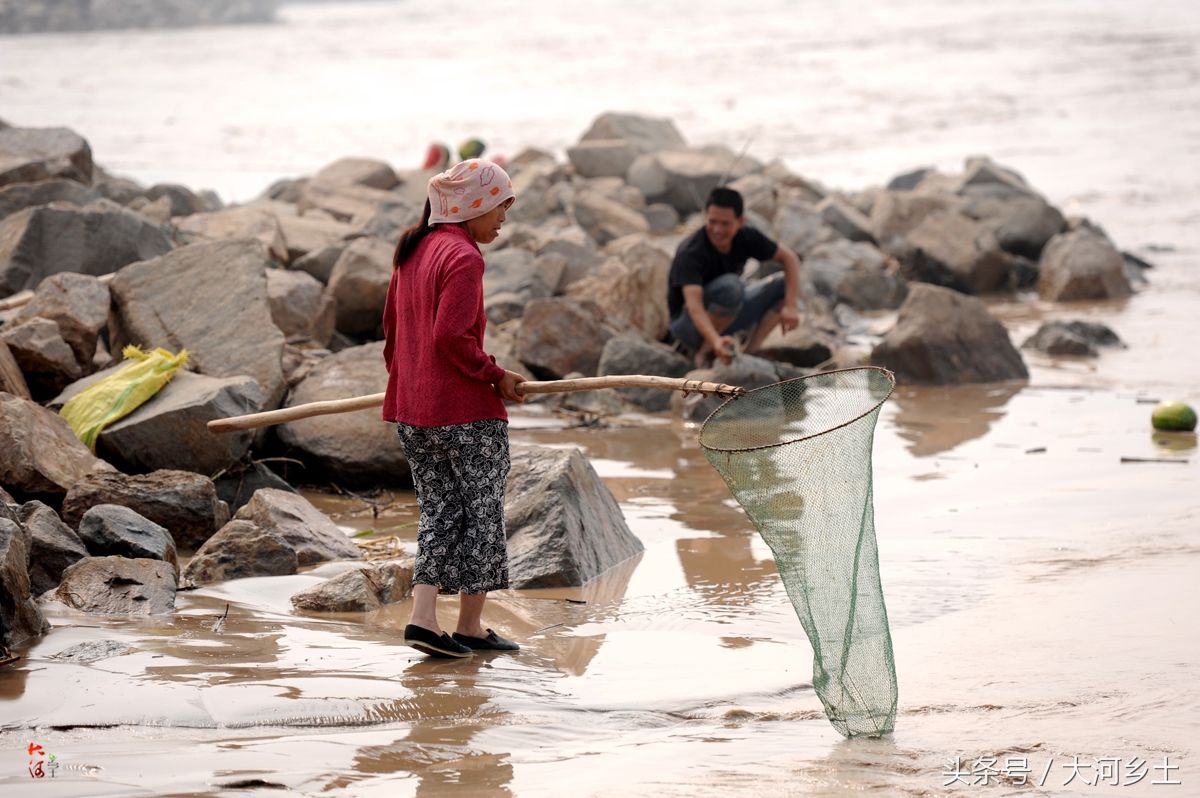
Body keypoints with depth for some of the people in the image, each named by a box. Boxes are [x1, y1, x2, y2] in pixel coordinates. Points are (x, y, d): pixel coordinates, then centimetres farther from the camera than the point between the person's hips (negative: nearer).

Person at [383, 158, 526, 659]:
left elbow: (391, 328, 19)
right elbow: (451, 336, -23)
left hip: (411, 409, 8)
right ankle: (471, 626, 11)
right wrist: (495, 376, -13)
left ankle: (422, 617, 0)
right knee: (482, 510, 5)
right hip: (466, 411, -8)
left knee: (440, 512, 12)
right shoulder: (462, 256, -16)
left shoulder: (412, 250, 12)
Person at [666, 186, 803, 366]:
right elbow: (693, 304, -42)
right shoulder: (690, 253, -29)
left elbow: (789, 258, 0)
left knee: (782, 286, -5)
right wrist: (715, 341, -60)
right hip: (689, 327, -7)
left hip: (727, 317, 7)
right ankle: (704, 352, -18)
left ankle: (750, 351, -9)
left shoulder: (746, 237, -9)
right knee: (729, 286, -35)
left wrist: (790, 306, -14)